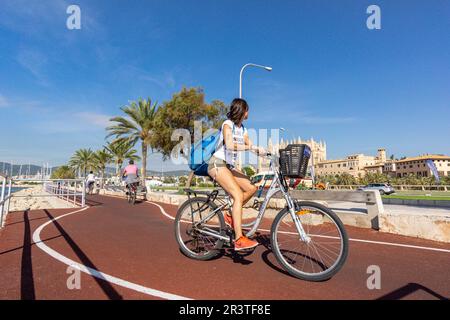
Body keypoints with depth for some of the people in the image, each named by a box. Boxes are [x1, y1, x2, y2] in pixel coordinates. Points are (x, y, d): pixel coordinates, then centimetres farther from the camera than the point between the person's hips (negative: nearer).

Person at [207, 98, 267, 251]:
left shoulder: (242, 129, 14)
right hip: (218, 164, -8)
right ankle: (239, 240, -22)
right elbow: (229, 145, -29)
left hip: (229, 166, 8)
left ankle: (231, 216, 7)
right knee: (238, 195, -22)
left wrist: (266, 152, -10)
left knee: (252, 188, -6)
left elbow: (251, 147, 6)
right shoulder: (227, 124, -11)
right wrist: (252, 147, -33)